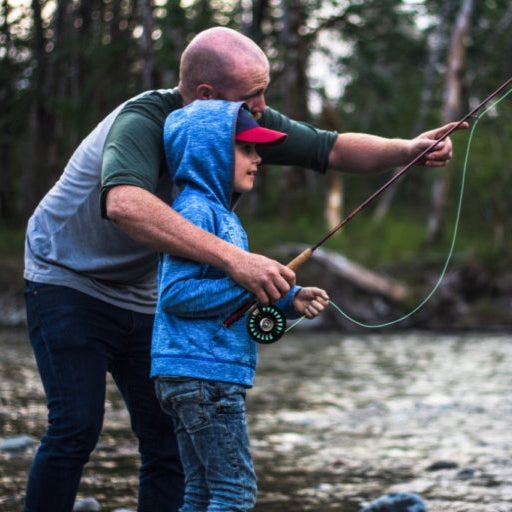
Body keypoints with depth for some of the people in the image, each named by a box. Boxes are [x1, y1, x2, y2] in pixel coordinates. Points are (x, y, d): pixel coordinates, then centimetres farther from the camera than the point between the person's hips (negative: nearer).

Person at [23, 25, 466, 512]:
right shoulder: (142, 120, -31)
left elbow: (333, 149, -2)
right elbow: (124, 203, -50)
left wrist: (406, 148, -21)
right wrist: (232, 258, -57)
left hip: (141, 297, 7)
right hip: (68, 283, -7)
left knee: (169, 435, -1)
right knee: (76, 427, -17)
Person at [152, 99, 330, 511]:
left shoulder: (220, 212, 18)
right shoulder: (195, 210, -12)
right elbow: (175, 293, -20)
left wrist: (289, 300, 8)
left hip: (213, 375, 10)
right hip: (202, 373, -10)